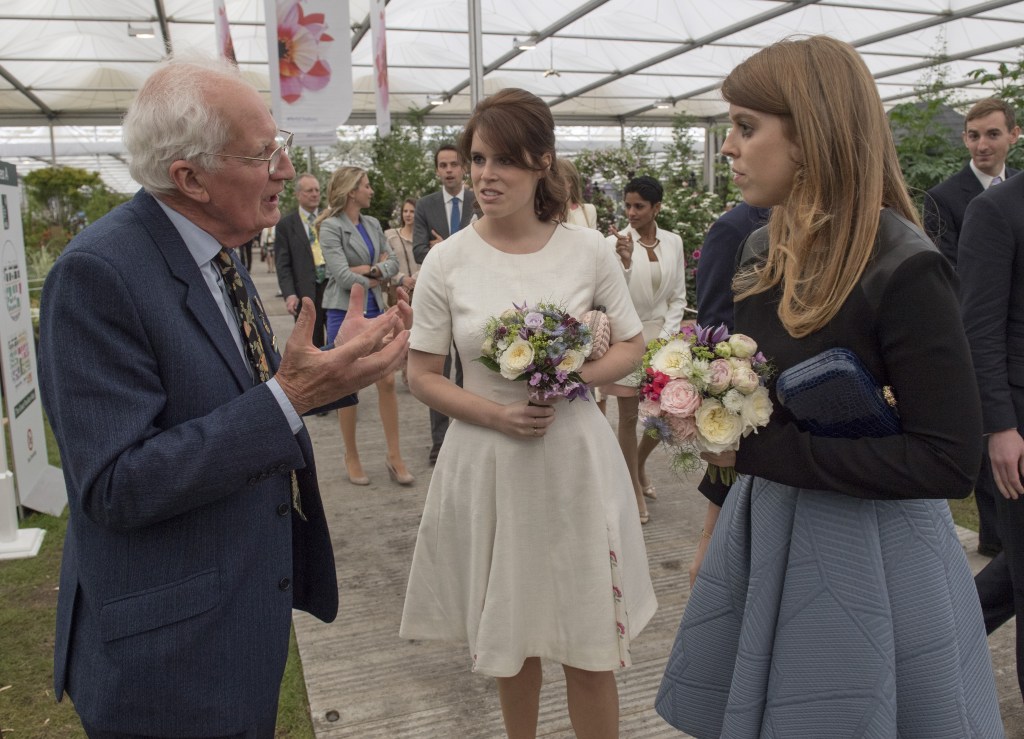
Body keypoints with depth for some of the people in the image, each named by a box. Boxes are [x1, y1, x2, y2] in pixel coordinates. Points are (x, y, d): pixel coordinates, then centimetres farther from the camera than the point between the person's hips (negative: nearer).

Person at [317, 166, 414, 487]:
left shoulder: (372, 224, 10)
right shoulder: (331, 227, -9)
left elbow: (393, 262, 7)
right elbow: (342, 275, -16)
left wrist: (371, 269, -11)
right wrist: (375, 278, -4)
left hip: (375, 310, 6)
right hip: (345, 311, -5)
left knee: (387, 381, 2)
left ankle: (394, 456, 11)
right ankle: (351, 457, 18)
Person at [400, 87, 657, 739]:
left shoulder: (588, 249, -4)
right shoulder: (448, 260, -4)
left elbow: (631, 347, 6)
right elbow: (422, 375, 1)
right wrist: (496, 414, -15)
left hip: (575, 457, 0)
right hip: (487, 461, 1)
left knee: (591, 648, 6)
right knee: (509, 636, 18)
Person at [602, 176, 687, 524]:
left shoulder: (673, 242, 3)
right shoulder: (615, 241, -8)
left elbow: (678, 297, 7)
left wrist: (665, 337, -4)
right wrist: (625, 261, -28)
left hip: (662, 335, 4)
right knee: (629, 415, 6)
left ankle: (638, 465, 39)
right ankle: (635, 488, 22)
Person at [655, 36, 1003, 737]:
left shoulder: (905, 271, -19)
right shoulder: (766, 251, 2)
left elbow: (949, 461, -22)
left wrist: (760, 448, -24)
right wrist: (718, 523, 9)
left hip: (866, 559, -6)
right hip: (761, 537, 7)